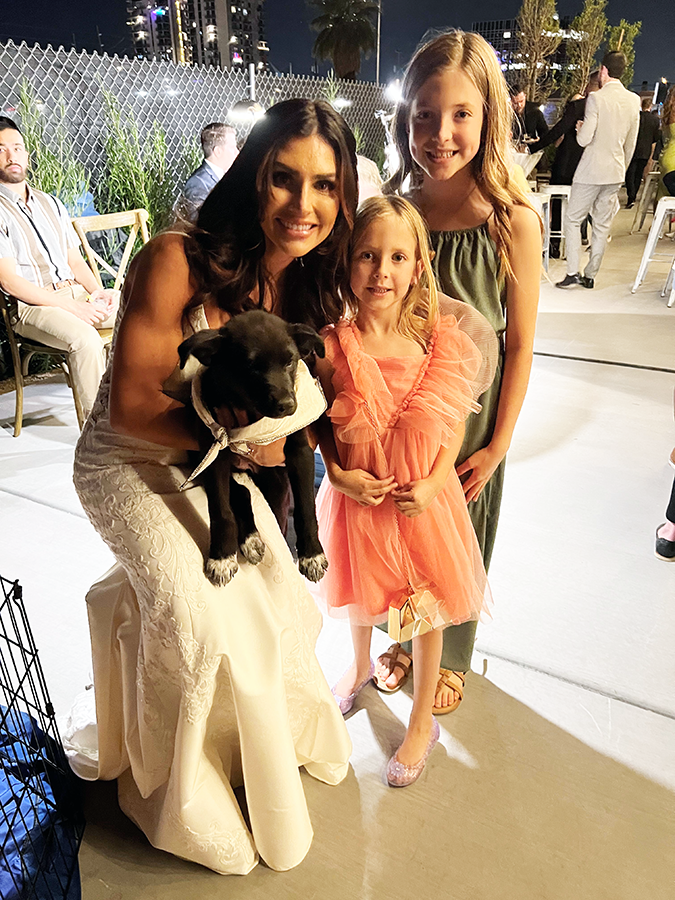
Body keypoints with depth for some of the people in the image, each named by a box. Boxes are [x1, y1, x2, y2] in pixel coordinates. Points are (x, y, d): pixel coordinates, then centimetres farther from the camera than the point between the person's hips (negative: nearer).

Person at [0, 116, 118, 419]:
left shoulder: (50, 203, 20)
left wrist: (96, 291, -4)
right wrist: (72, 307, -17)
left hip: (78, 291, 6)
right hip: (31, 305, -6)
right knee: (85, 339, -36)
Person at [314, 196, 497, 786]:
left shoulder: (440, 342, -14)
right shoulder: (332, 346, -16)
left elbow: (456, 420, -4)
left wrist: (433, 482, -15)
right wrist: (338, 475, -17)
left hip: (423, 497, 0)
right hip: (357, 495, 1)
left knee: (427, 608, 14)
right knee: (359, 594, 24)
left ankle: (422, 723, 40)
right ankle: (361, 666, 59)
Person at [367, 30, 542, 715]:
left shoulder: (513, 221, -16)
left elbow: (519, 344, -11)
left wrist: (498, 444, -9)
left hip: (471, 410, -3)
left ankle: (450, 657, 42)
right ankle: (402, 639, 45)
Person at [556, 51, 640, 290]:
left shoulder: (596, 98, -13)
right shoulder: (634, 100, 6)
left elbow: (584, 139, -16)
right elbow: (631, 143, 12)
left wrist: (580, 129, 7)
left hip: (592, 170, -6)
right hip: (616, 172, 6)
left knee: (573, 219, 4)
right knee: (603, 224, 10)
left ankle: (573, 272, -5)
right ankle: (590, 275, 14)